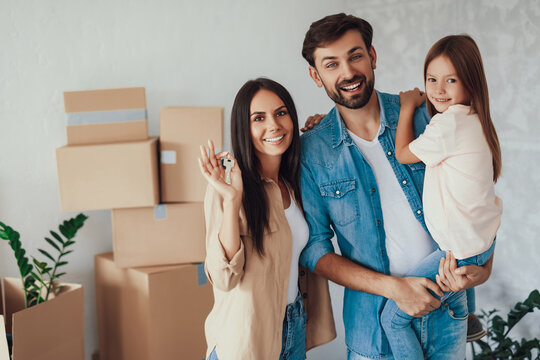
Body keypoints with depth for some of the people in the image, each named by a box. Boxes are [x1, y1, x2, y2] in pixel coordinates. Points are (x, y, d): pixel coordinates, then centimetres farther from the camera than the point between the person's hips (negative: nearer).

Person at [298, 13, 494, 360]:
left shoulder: (423, 116, -5)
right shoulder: (312, 151, -8)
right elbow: (314, 249, -7)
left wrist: (484, 263, -15)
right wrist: (393, 286, -16)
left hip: (448, 312, 2)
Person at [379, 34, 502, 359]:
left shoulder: (449, 122, -24)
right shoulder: (474, 119, 6)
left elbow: (404, 154, -10)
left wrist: (408, 106, -1)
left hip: (463, 251, -10)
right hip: (485, 239, 10)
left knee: (393, 317, -1)